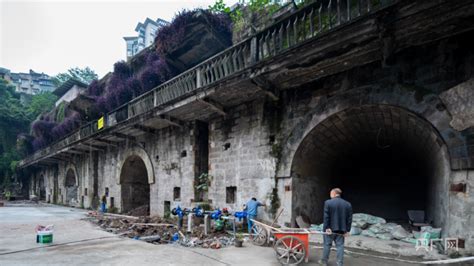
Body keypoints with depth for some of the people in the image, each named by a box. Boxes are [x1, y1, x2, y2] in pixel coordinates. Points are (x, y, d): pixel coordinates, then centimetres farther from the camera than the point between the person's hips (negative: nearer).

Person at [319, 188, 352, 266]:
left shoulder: (328, 202, -9)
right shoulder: (348, 204, 2)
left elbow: (326, 217, -13)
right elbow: (349, 218, 2)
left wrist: (327, 228, -10)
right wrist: (347, 230, 5)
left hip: (330, 229, -2)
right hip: (341, 230, 2)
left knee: (327, 244, 10)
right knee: (340, 246, 7)